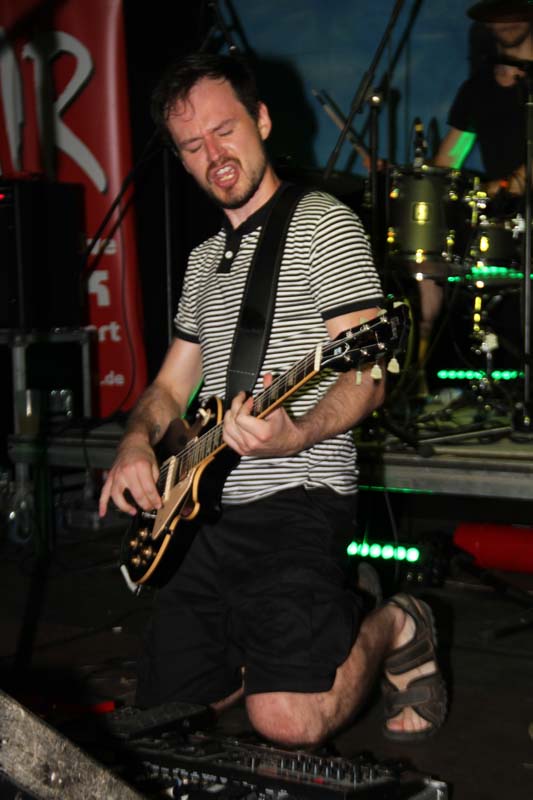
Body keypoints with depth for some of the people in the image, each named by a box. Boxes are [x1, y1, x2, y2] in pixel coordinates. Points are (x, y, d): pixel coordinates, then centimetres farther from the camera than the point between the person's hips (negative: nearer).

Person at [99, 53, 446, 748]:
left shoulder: (324, 225, -5)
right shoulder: (204, 258, 19)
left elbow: (367, 376, -13)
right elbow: (171, 386, 23)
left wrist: (295, 436, -33)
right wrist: (138, 442, 1)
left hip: (298, 498, -8)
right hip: (210, 509, 8)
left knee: (287, 721, -22)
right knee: (166, 708, 9)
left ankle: (394, 629, 8)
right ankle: (321, 624, 27)